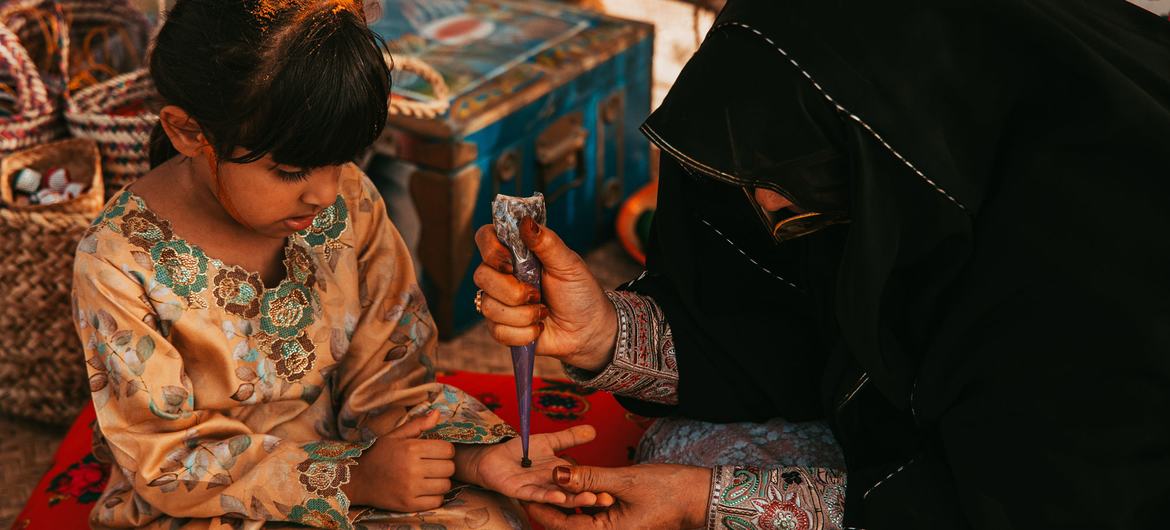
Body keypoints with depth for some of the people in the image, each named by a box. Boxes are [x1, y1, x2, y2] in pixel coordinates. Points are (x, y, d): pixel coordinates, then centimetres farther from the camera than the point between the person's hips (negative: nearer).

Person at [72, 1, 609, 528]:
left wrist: (470, 453, -22)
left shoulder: (348, 203, -8)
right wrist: (354, 478, -23)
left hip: (336, 460, 4)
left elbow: (385, 378, -3)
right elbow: (173, 466, -16)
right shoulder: (121, 262, -19)